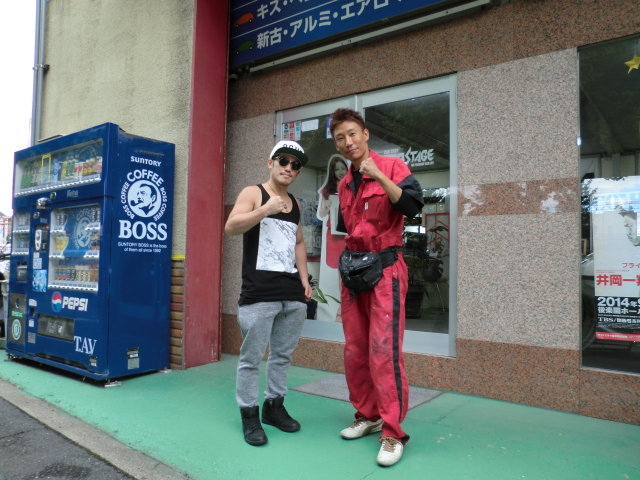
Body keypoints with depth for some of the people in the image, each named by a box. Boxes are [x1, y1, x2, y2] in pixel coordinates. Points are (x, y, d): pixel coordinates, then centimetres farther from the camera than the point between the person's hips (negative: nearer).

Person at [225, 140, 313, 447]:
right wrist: (265, 210, -24)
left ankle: (274, 405, 28)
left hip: (293, 295, 6)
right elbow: (230, 227, -14)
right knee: (251, 358, 0)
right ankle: (249, 414, 15)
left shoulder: (295, 204, 18)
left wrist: (304, 277, 14)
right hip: (259, 294, -6)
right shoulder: (253, 193, 1)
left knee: (283, 355, 13)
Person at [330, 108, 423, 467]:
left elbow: (413, 205, -20)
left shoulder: (392, 167, -3)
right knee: (355, 351, 9)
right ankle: (367, 416, 25)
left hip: (385, 269, -6)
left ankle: (393, 433, 1)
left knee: (384, 351, -10)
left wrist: (379, 176, -24)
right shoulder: (345, 184, 15)